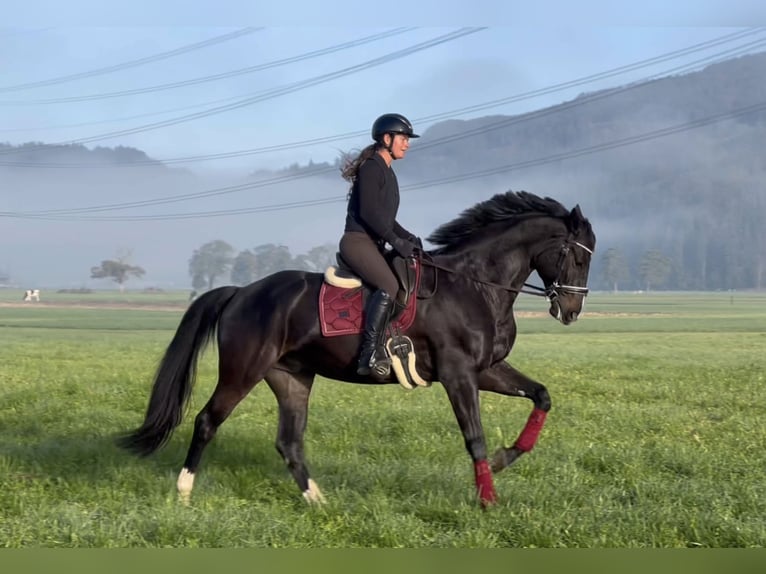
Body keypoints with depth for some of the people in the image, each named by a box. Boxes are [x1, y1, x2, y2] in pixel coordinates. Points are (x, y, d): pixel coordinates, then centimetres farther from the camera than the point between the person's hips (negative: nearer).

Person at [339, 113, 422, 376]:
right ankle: (370, 354, -34)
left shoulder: (387, 172, 20)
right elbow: (368, 212, -19)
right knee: (389, 286, -29)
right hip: (357, 241, -11)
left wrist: (407, 236, 9)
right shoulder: (371, 167, -9)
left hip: (373, 244, 11)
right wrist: (396, 241, -19)